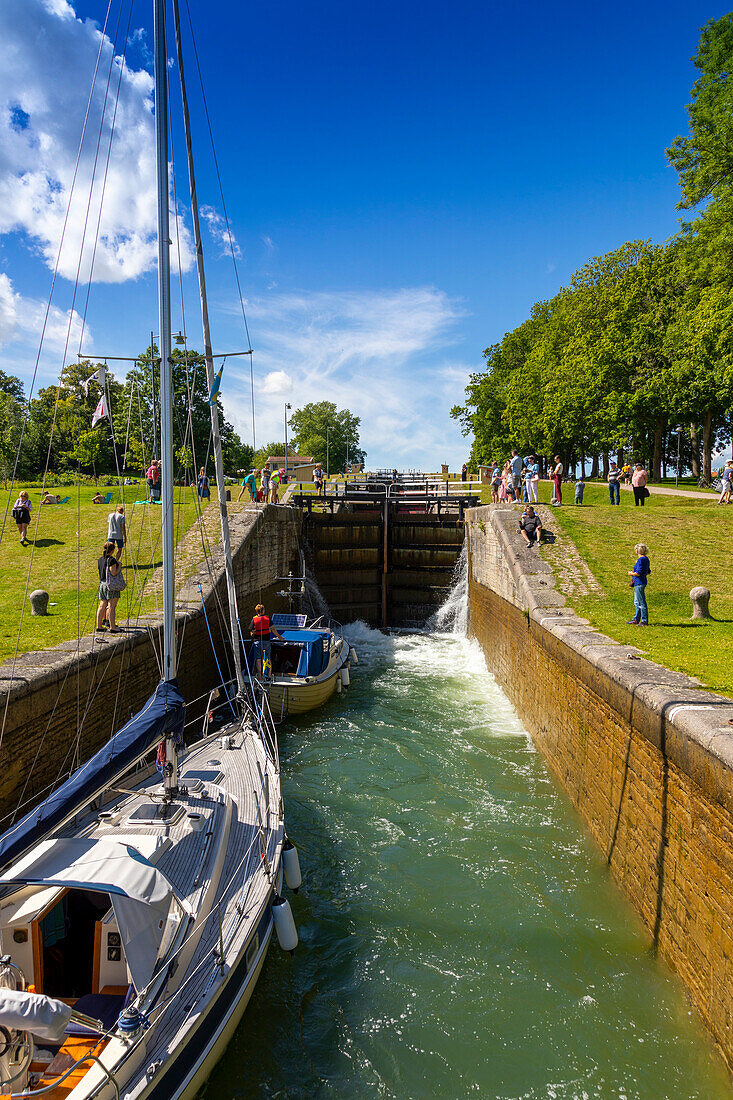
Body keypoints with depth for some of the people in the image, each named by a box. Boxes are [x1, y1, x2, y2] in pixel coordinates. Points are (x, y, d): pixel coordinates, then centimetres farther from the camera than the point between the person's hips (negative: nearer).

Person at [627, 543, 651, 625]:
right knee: (637, 603, 18)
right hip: (639, 583, 10)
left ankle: (645, 621, 0)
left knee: (642, 603, -4)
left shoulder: (641, 559, -18)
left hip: (639, 583, -10)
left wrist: (631, 573, -4)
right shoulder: (646, 559, 12)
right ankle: (636, 619, 26)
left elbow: (638, 573, -22)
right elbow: (648, 572, 19)